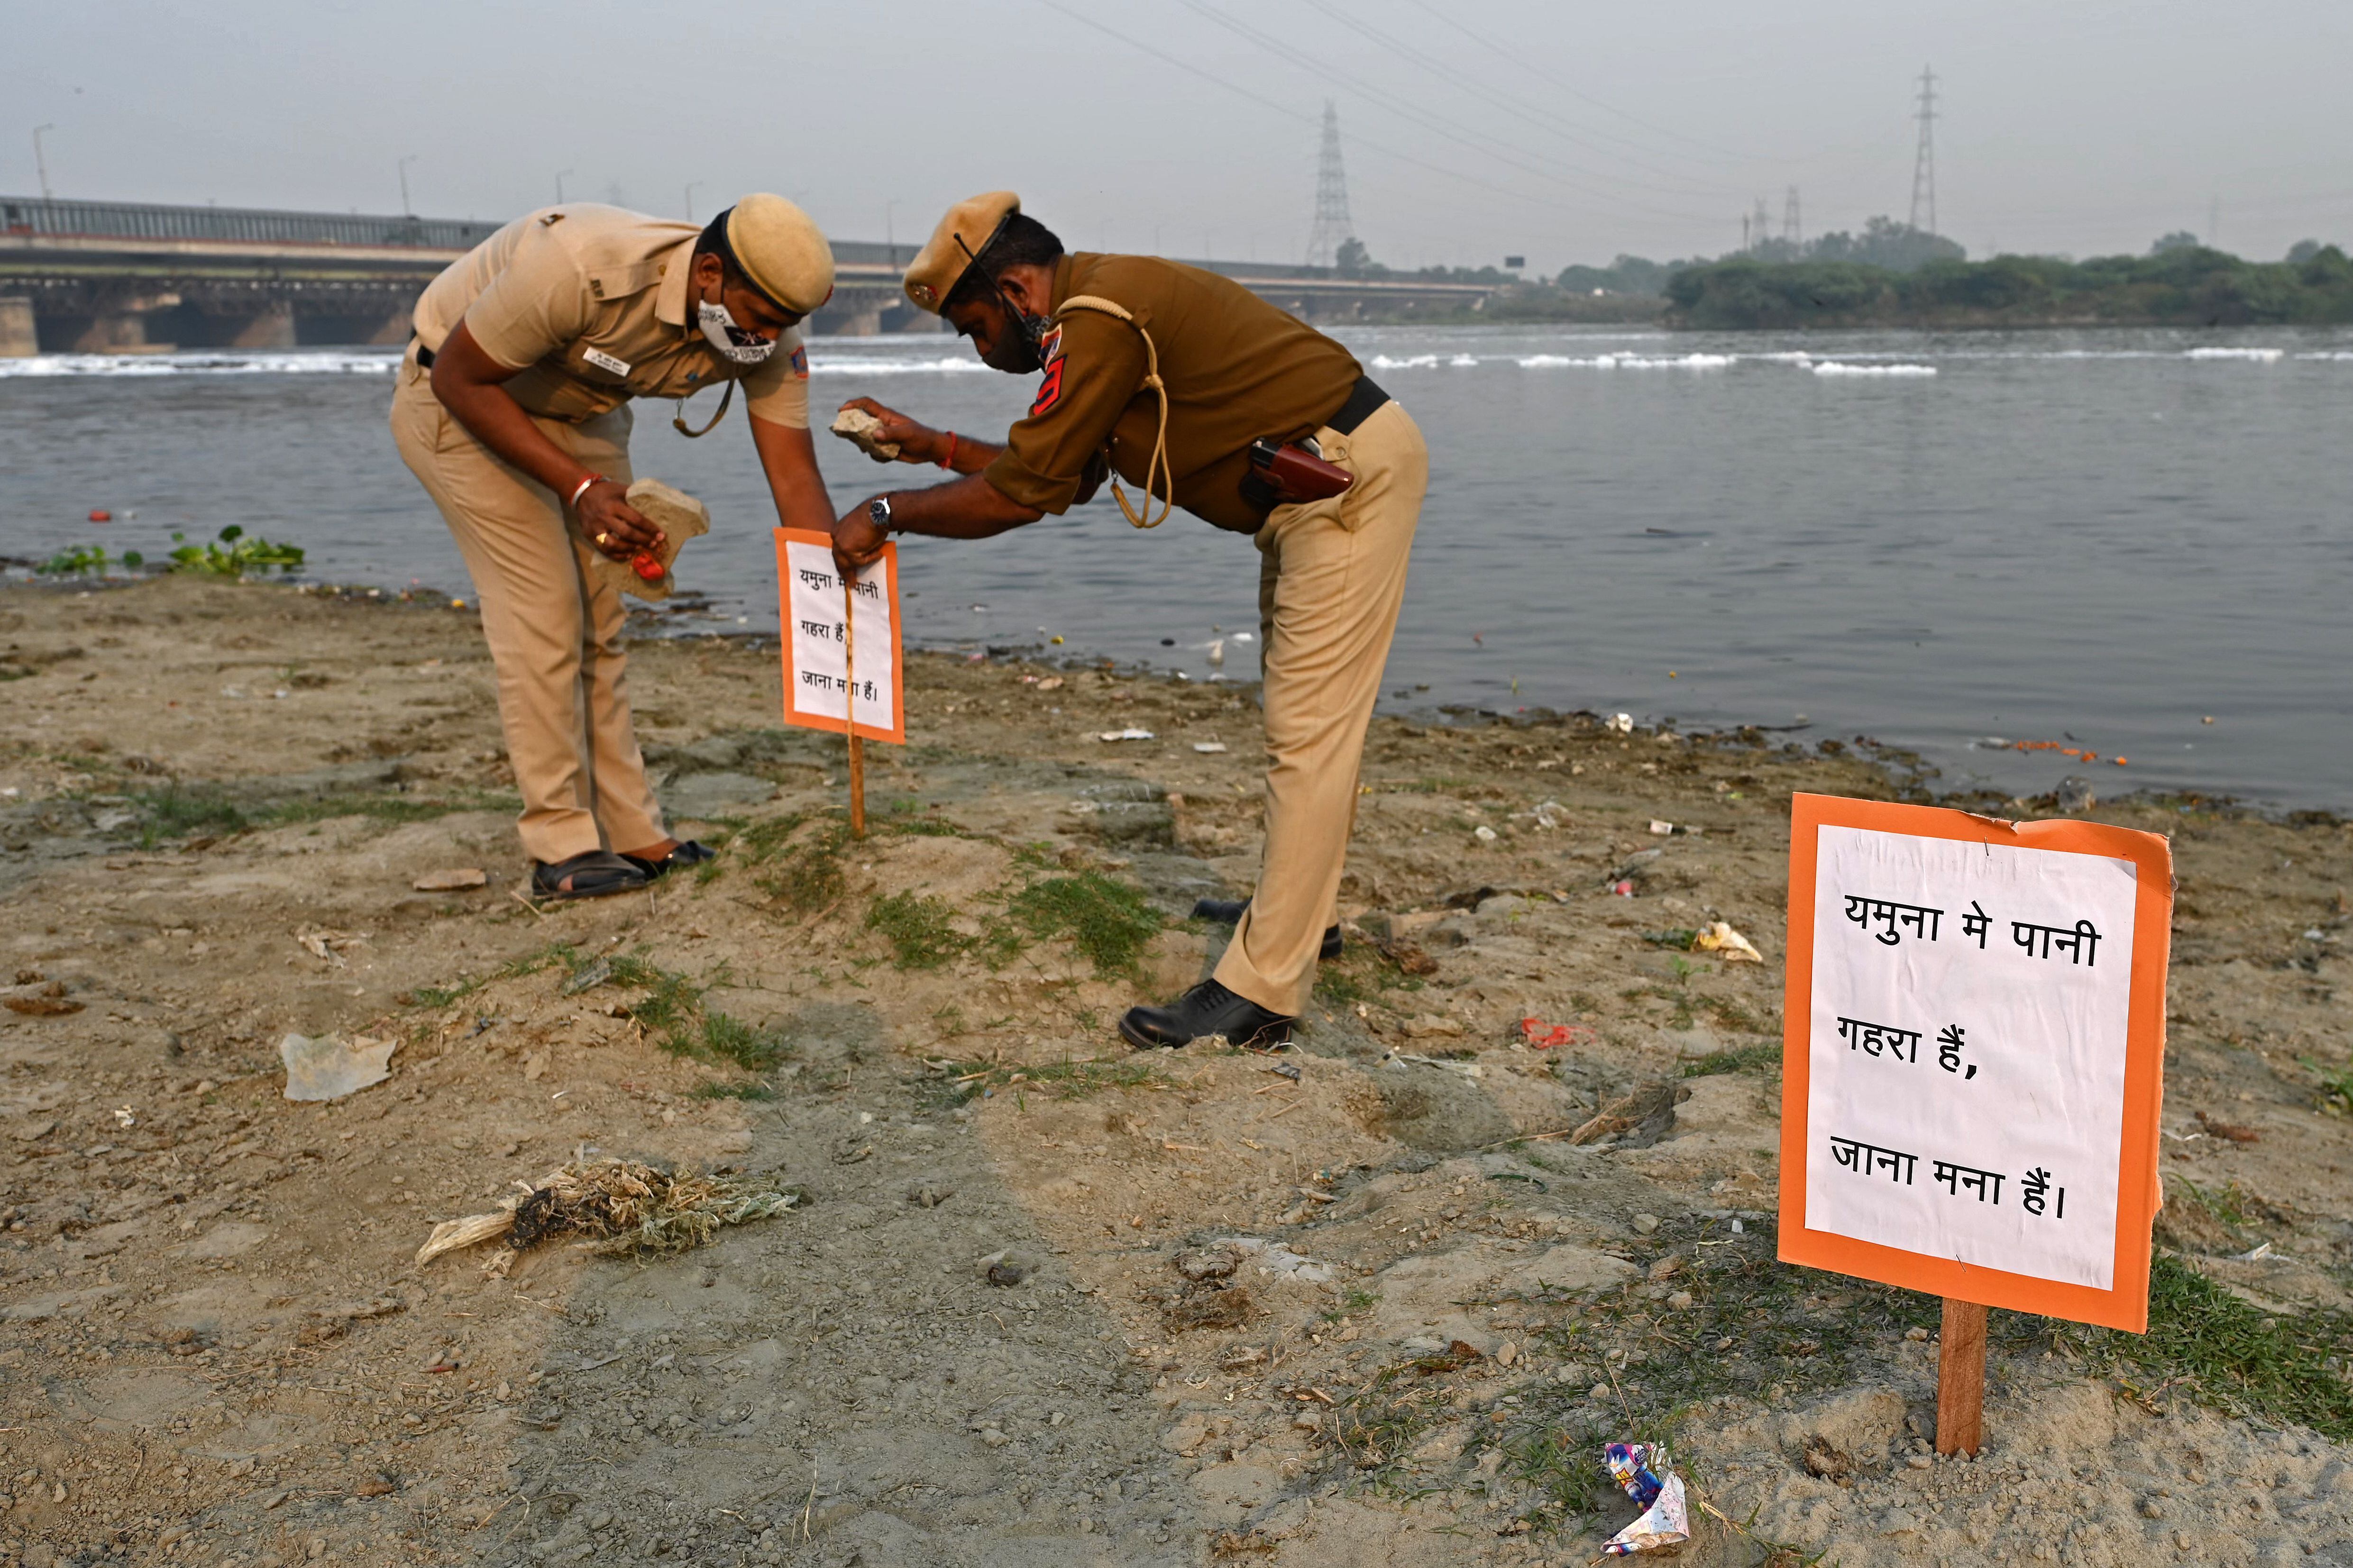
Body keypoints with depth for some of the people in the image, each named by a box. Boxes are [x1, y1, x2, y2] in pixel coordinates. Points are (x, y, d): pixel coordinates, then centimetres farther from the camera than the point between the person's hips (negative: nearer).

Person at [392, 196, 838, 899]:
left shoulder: (768, 331, -20)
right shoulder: (582, 269, -39)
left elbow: (795, 476, -18)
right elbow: (459, 378, -27)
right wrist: (579, 489, -35)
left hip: (582, 415, 6)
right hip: (462, 401, -6)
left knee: (599, 627, 5)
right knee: (543, 618, -12)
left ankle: (633, 837, 12)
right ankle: (562, 850, -4)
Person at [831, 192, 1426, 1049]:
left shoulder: (1098, 320, -19)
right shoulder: (1105, 304, 14)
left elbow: (1019, 494, -19)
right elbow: (1056, 473, 20)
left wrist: (888, 513, -7)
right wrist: (928, 444, 19)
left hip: (1348, 479, -11)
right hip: (1320, 485, 11)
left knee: (1308, 734, -11)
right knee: (1303, 715, 21)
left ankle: (1260, 991, -10)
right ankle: (1299, 912, 36)